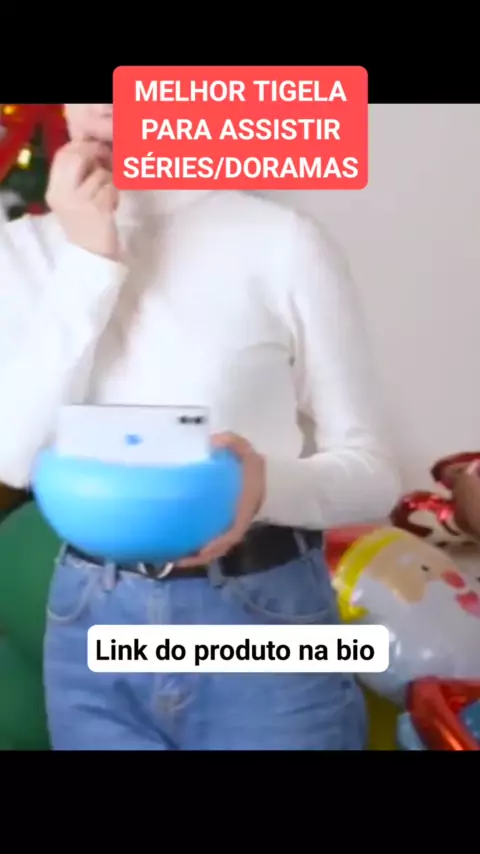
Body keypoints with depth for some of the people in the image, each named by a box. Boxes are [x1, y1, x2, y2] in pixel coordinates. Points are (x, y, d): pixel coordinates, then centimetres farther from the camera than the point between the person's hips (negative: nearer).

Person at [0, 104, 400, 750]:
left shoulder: (282, 239, -9)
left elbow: (372, 471, -6)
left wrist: (270, 483, -26)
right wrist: (91, 261, -13)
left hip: (266, 620, -2)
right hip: (90, 625, 3)